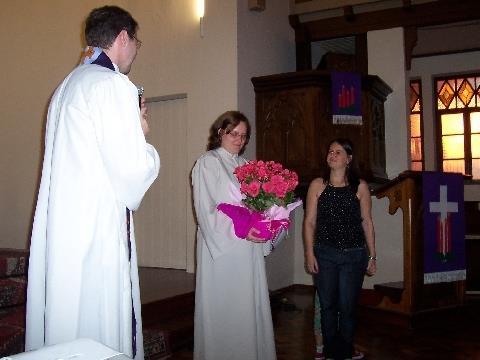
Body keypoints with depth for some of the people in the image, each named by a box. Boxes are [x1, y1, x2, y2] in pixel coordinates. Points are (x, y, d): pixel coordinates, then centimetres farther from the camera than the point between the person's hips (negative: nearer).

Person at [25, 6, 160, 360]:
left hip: (57, 223, 9)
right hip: (98, 224, -9)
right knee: (100, 325, 0)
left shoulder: (68, 85, 17)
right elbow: (130, 167, -17)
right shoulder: (112, 84, -11)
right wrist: (142, 137, 3)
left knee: (63, 318, 15)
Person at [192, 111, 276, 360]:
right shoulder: (207, 163, -4)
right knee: (223, 306, 1)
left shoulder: (245, 165, 16)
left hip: (249, 247, 6)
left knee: (250, 305, 9)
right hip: (221, 247, -6)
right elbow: (205, 210, -11)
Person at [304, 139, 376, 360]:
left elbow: (367, 222, 5)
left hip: (354, 254, 0)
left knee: (347, 307, 4)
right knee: (327, 306, 8)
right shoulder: (317, 185, 3)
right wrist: (309, 254, -4)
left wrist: (372, 256, 5)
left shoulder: (360, 187, 3)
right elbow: (309, 222, 2)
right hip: (324, 254, 1)